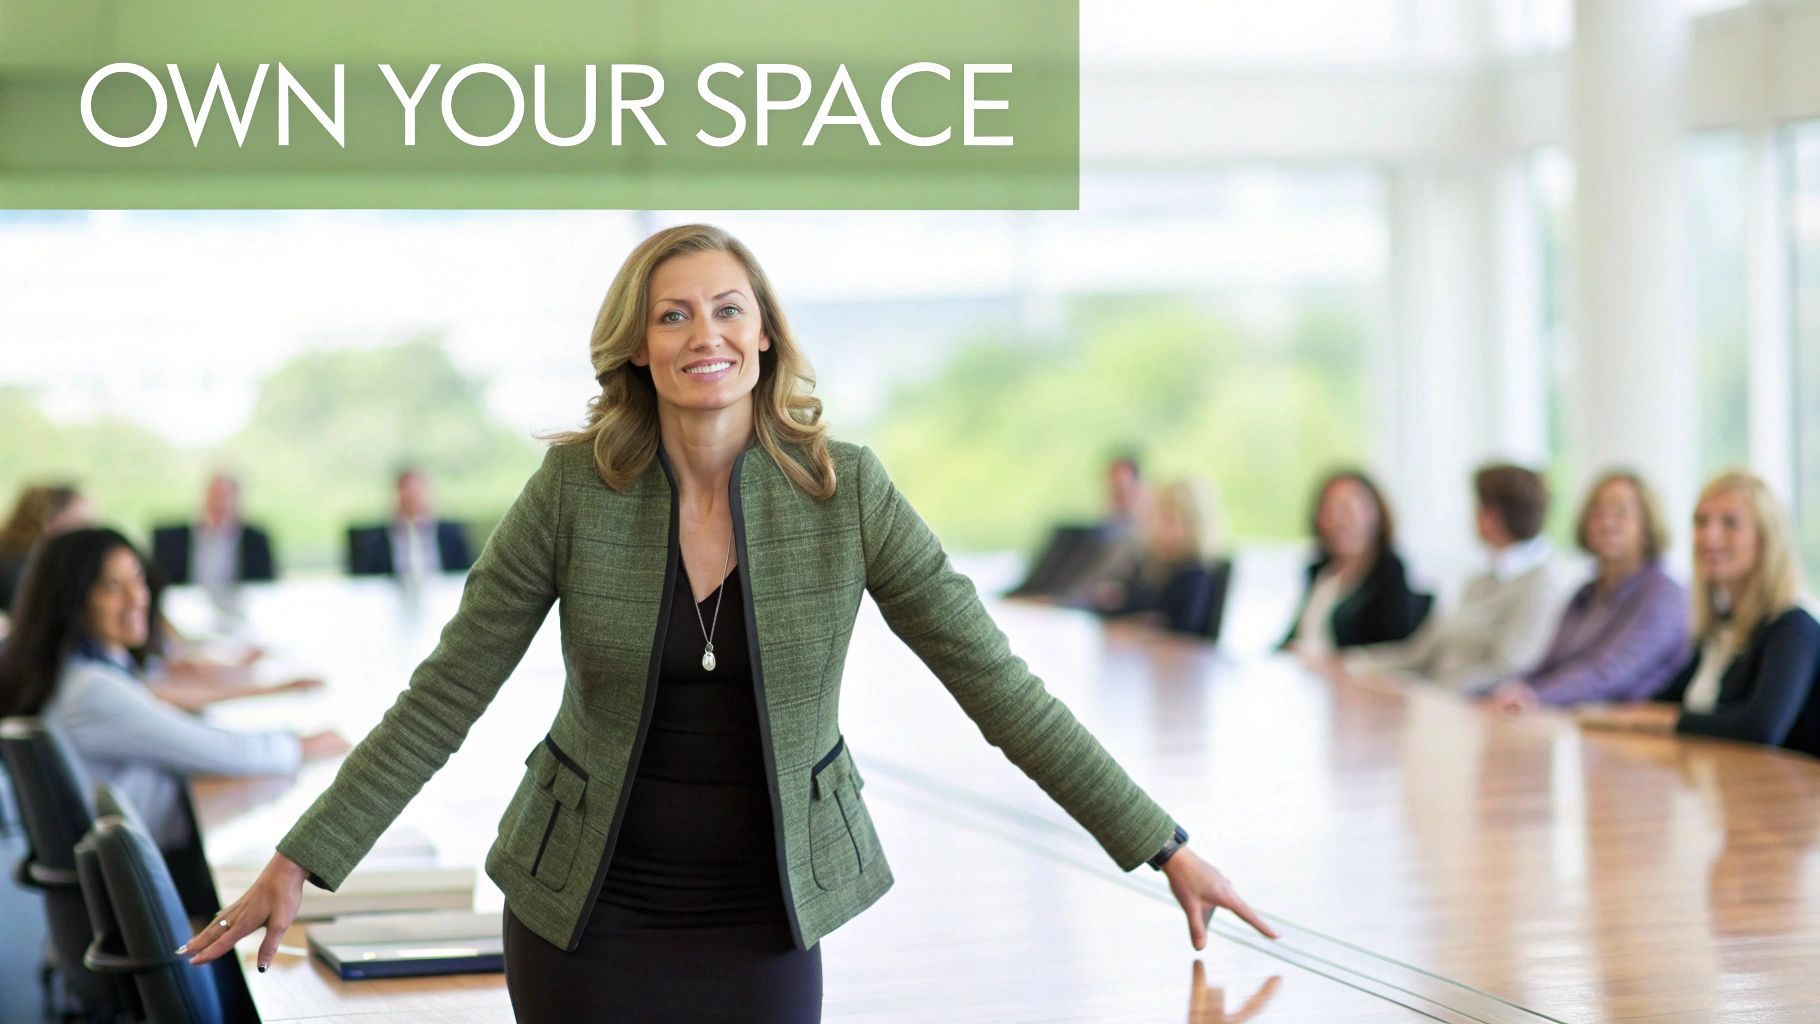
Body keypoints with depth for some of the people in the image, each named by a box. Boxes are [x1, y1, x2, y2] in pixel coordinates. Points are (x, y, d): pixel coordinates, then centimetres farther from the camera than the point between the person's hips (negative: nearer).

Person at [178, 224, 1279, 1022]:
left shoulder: (844, 489, -10)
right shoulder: (575, 487, -10)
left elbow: (994, 679, -8)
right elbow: (445, 695, -5)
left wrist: (1165, 848, -9)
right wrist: (302, 863, -8)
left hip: (762, 917, 0)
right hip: (587, 910, 0)